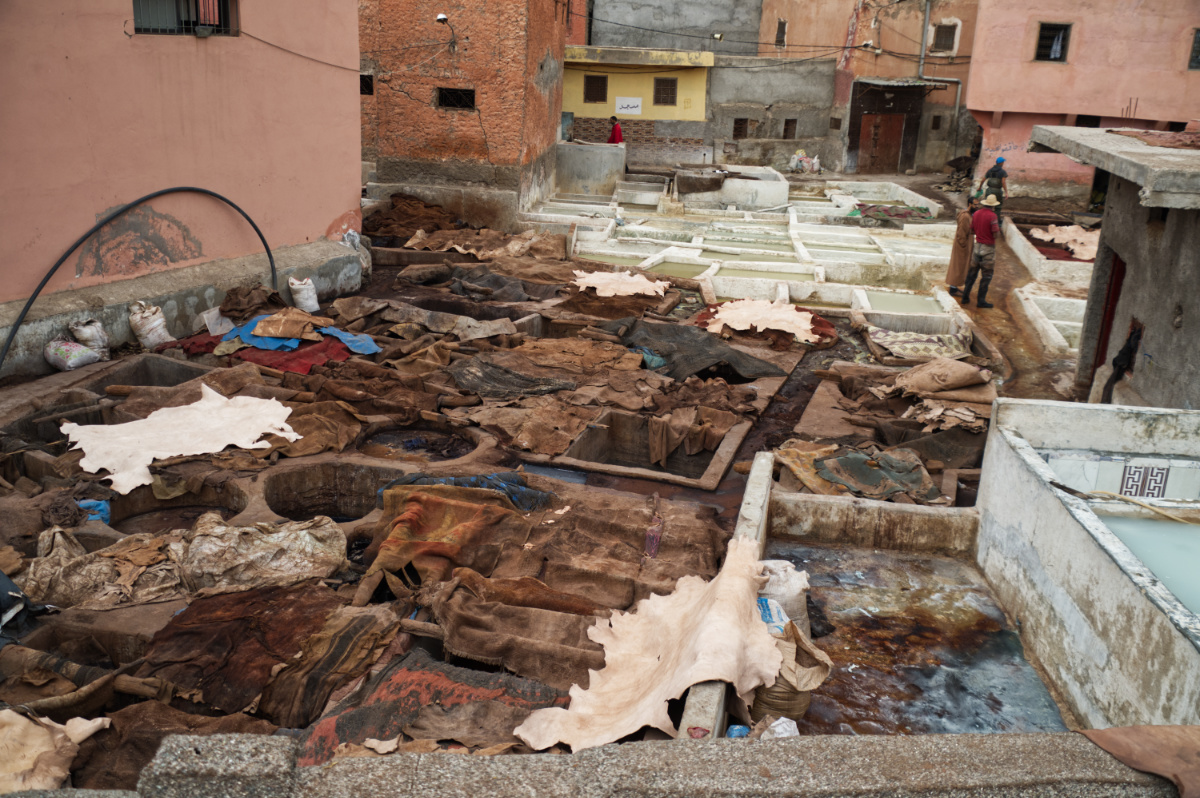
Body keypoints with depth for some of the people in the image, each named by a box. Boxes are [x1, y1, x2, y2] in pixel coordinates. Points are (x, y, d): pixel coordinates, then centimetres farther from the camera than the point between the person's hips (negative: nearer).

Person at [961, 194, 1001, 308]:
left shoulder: (976, 213, 2)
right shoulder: (992, 216, -18)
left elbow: (972, 229, 10)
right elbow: (996, 234, -19)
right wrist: (998, 231, 2)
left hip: (977, 246, 6)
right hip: (988, 248, -6)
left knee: (972, 272, 16)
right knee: (986, 275, 3)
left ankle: (965, 296, 18)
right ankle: (981, 300, 5)